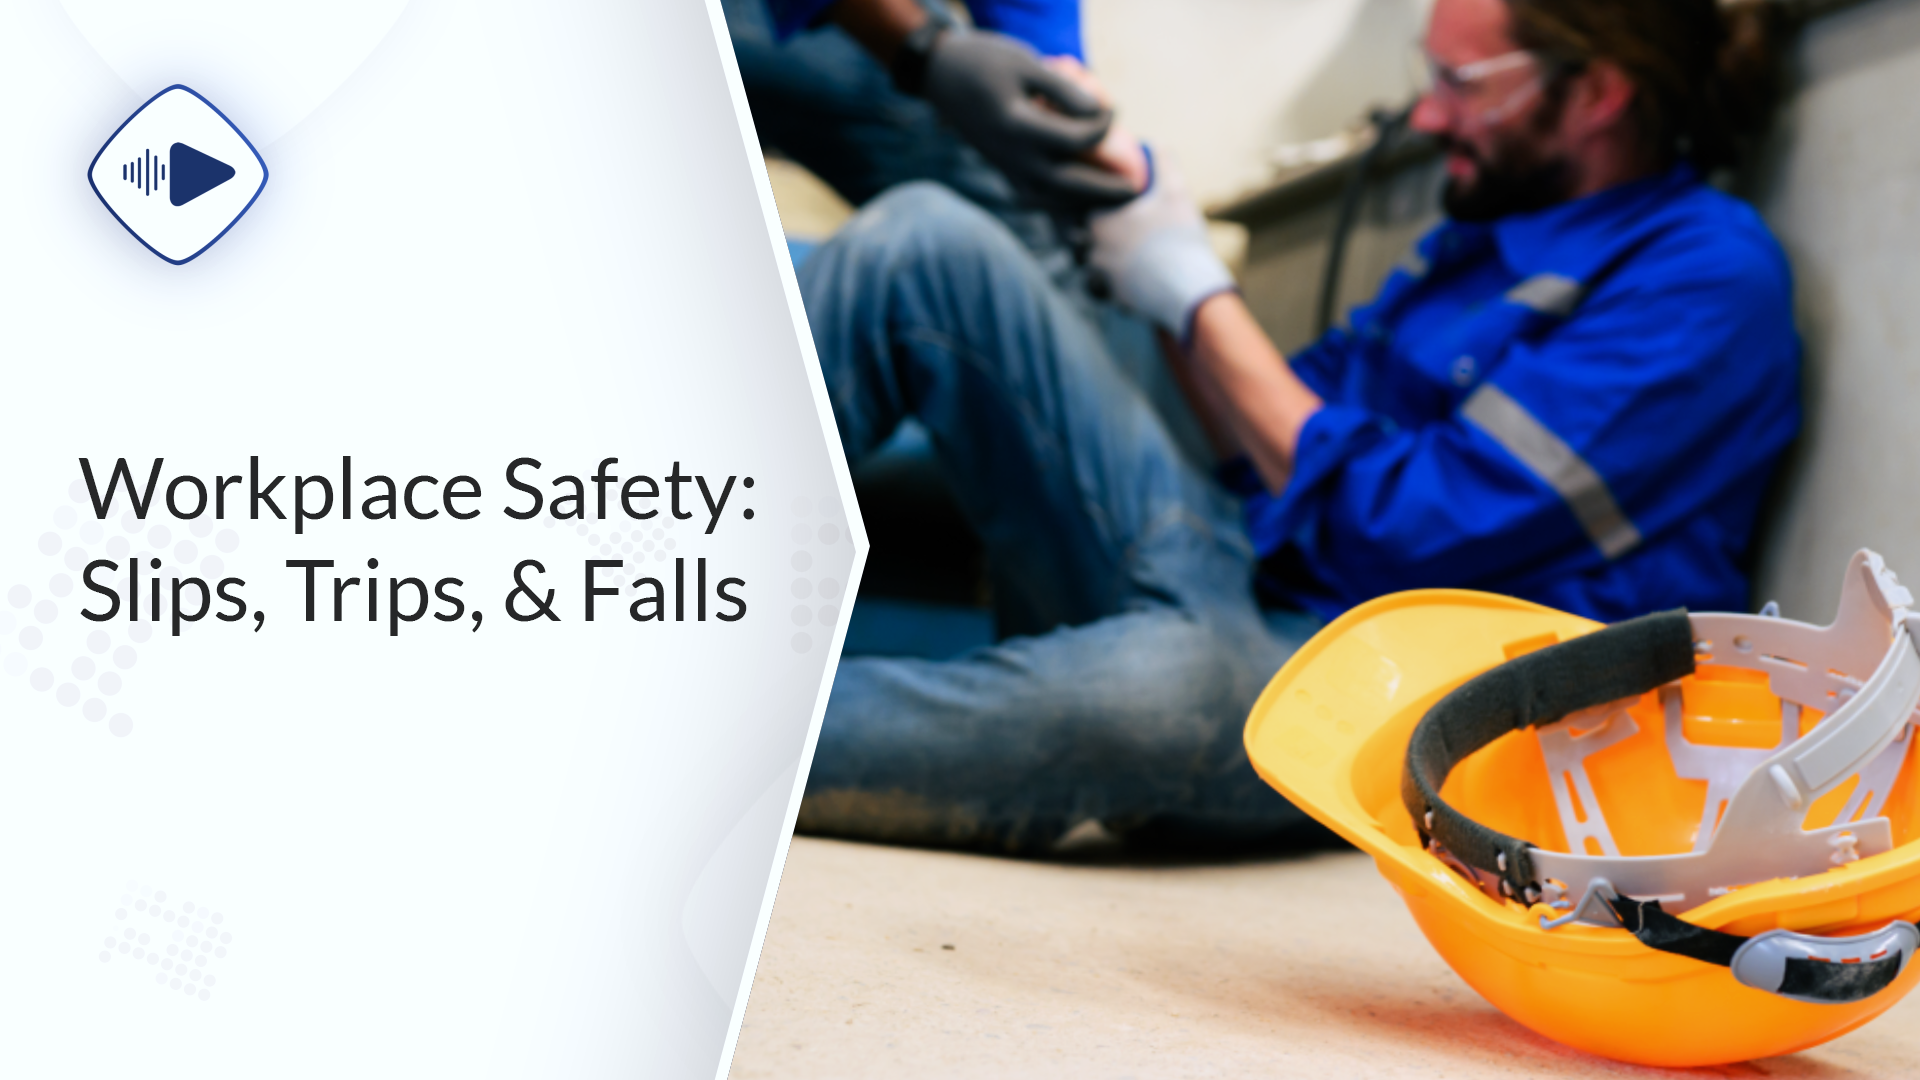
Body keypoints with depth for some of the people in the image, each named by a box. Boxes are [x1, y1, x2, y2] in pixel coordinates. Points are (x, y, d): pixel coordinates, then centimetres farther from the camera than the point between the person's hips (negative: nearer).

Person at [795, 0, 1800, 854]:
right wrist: (1145, 211, 12)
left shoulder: (1707, 271, -8)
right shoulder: (1499, 222, 19)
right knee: (928, 238, -6)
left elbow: (1411, 531, -16)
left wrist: (1198, 298, -6)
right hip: (1234, 559, 8)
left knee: (1156, 688, -47)